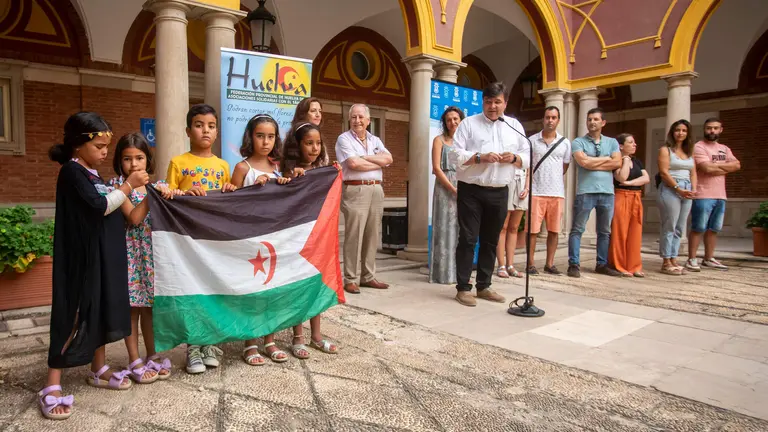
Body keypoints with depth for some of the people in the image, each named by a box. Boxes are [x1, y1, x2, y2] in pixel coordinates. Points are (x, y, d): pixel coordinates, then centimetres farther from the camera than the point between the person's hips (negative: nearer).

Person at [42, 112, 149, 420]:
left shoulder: (92, 174, 14)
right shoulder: (71, 171, -13)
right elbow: (100, 206, -21)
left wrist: (130, 189, 10)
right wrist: (128, 185, -16)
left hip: (102, 257, 9)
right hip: (82, 258, -9)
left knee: (101, 311, 15)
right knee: (75, 316, -5)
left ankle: (98, 370, 28)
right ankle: (51, 387, 3)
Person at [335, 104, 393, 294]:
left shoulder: (375, 140, 18)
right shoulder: (344, 139, 0)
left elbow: (388, 158, 1)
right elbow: (353, 163, -15)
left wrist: (364, 157, -8)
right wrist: (378, 162, -3)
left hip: (376, 190, 6)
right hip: (355, 190, -6)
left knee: (372, 236, 8)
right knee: (354, 236, -6)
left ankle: (368, 277, 17)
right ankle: (350, 279, 1)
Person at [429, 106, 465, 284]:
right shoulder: (439, 140, 4)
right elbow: (436, 168, -6)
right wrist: (453, 189, -13)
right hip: (445, 188, -4)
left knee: (461, 230, 4)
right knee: (445, 229, -4)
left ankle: (459, 272, 12)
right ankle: (444, 273, 2)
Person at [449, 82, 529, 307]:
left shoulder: (515, 126, 13)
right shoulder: (468, 123, 2)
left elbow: (527, 158, 12)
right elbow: (456, 155, -7)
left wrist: (514, 158, -9)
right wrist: (481, 157, -20)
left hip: (499, 193, 4)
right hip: (471, 191, -4)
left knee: (491, 241, 10)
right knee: (468, 239, -3)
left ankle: (484, 286, 22)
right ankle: (463, 288, 5)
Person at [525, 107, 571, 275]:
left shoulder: (565, 143, 8)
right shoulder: (532, 140, 4)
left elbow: (565, 167, 16)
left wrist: (551, 178, 13)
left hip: (557, 192, 2)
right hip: (536, 192, -2)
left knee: (553, 230, 6)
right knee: (533, 230, -2)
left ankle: (549, 264, 16)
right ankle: (530, 264, 7)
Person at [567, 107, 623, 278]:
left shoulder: (612, 142, 15)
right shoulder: (578, 142, 4)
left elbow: (617, 163, 0)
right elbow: (583, 162, -13)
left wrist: (593, 163, -6)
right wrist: (606, 158, -2)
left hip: (607, 192, 4)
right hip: (585, 191, -4)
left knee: (605, 231, 10)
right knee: (577, 229, -4)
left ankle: (602, 264, 20)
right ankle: (574, 264, 1)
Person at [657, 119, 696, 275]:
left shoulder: (690, 152, 20)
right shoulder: (665, 150, 1)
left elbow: (693, 173, 15)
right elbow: (664, 172, -9)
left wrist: (693, 189, -2)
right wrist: (678, 188, -16)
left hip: (686, 190, 6)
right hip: (670, 189, -6)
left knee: (680, 228, 6)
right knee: (669, 227, -7)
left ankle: (673, 259, 10)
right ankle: (666, 262, -4)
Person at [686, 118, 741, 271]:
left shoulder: (724, 149, 19)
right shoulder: (698, 147, -5)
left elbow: (737, 165, 4)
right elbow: (707, 168, -17)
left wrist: (716, 165, -8)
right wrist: (726, 168, -1)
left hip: (720, 196, 7)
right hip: (703, 196, -7)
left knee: (713, 229, 11)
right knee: (698, 229, -6)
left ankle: (708, 259, 18)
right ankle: (692, 259, -1)